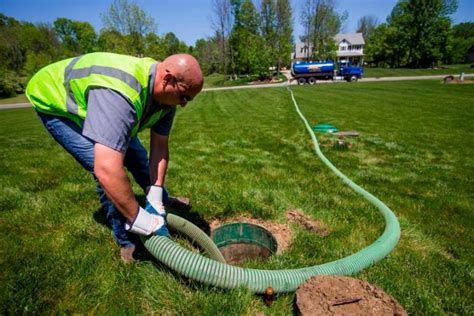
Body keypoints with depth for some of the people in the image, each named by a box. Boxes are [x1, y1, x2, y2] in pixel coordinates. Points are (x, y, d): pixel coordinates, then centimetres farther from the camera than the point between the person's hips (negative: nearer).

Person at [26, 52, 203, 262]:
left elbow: (159, 147, -14)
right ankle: (128, 243, -1)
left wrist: (156, 201, -17)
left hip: (97, 102, 7)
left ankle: (166, 203, 38)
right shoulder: (121, 92, -46)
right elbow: (107, 170, -52)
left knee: (136, 157, 12)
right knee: (109, 173, -22)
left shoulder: (165, 92, -18)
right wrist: (141, 220, -42)